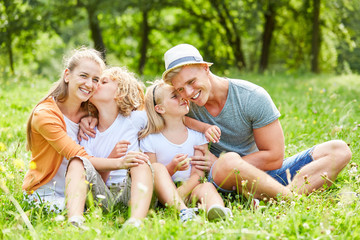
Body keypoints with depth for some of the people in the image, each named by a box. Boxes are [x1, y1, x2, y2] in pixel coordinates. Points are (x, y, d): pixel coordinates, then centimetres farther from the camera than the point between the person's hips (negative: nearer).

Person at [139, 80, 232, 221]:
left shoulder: (197, 133, 4)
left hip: (191, 188, 0)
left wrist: (181, 192, -22)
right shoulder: (150, 140, -1)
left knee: (207, 187, -30)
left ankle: (218, 210, -63)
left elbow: (198, 173, -3)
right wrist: (172, 168, -22)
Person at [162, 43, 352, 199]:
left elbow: (274, 157, -11)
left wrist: (218, 162, -17)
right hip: (220, 180, -2)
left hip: (263, 172, 2)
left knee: (339, 150, -14)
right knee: (229, 161, -41)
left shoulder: (254, 98, -12)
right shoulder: (185, 105, -6)